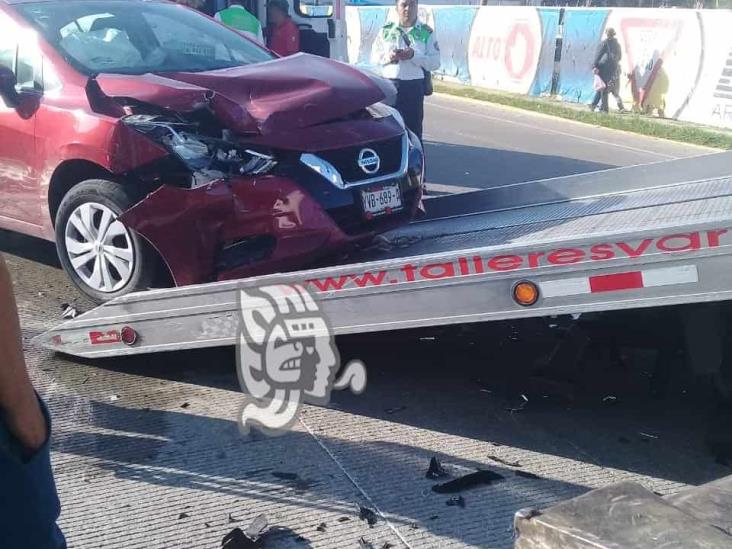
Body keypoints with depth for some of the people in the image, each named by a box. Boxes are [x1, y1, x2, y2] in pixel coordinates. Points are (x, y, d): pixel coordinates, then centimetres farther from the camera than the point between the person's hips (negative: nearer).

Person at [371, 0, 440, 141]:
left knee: (413, 129, 1)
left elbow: (435, 62, -1)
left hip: (414, 86, -1)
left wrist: (414, 56, -17)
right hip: (389, 85, 2)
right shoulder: (386, 30, 10)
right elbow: (374, 57, 11)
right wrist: (388, 56, -10)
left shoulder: (426, 32, 4)